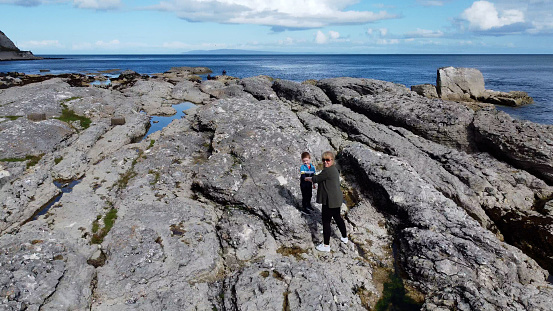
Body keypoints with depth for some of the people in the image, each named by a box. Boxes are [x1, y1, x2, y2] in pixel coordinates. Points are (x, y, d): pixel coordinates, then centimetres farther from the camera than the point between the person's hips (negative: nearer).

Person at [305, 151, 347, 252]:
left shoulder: (328, 171, -21)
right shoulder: (334, 169, 12)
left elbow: (316, 179, -13)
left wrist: (307, 178, 4)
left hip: (330, 201, -10)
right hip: (336, 199, 10)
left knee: (326, 222, -1)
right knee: (337, 218, 25)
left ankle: (326, 245, 6)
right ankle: (345, 237, 41)